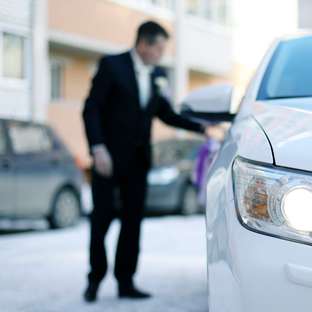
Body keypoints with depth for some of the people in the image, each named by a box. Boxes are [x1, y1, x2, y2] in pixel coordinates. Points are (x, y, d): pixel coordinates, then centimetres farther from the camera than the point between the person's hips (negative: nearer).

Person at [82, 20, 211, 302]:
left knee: (133, 220, 5)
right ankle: (95, 278, 12)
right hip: (109, 157, -5)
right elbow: (91, 109, -10)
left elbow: (166, 114, 14)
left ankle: (125, 282, 11)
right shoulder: (112, 65, -7)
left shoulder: (158, 74, 9)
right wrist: (98, 148, -19)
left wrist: (201, 127, 2)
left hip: (137, 160, 5)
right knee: (102, 217, -2)